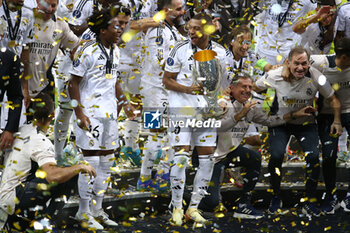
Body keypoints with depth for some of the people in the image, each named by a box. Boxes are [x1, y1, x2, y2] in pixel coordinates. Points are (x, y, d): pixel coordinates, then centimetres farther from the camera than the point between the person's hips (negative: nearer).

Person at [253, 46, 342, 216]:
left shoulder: (316, 78, -19)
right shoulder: (275, 76, -20)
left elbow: (332, 99, -3)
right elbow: (254, 88, -1)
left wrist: (337, 121, -10)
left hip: (306, 123, 1)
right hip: (280, 122, 0)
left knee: (313, 157, -21)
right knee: (276, 155, -24)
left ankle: (309, 202, -1)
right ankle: (275, 198, 1)